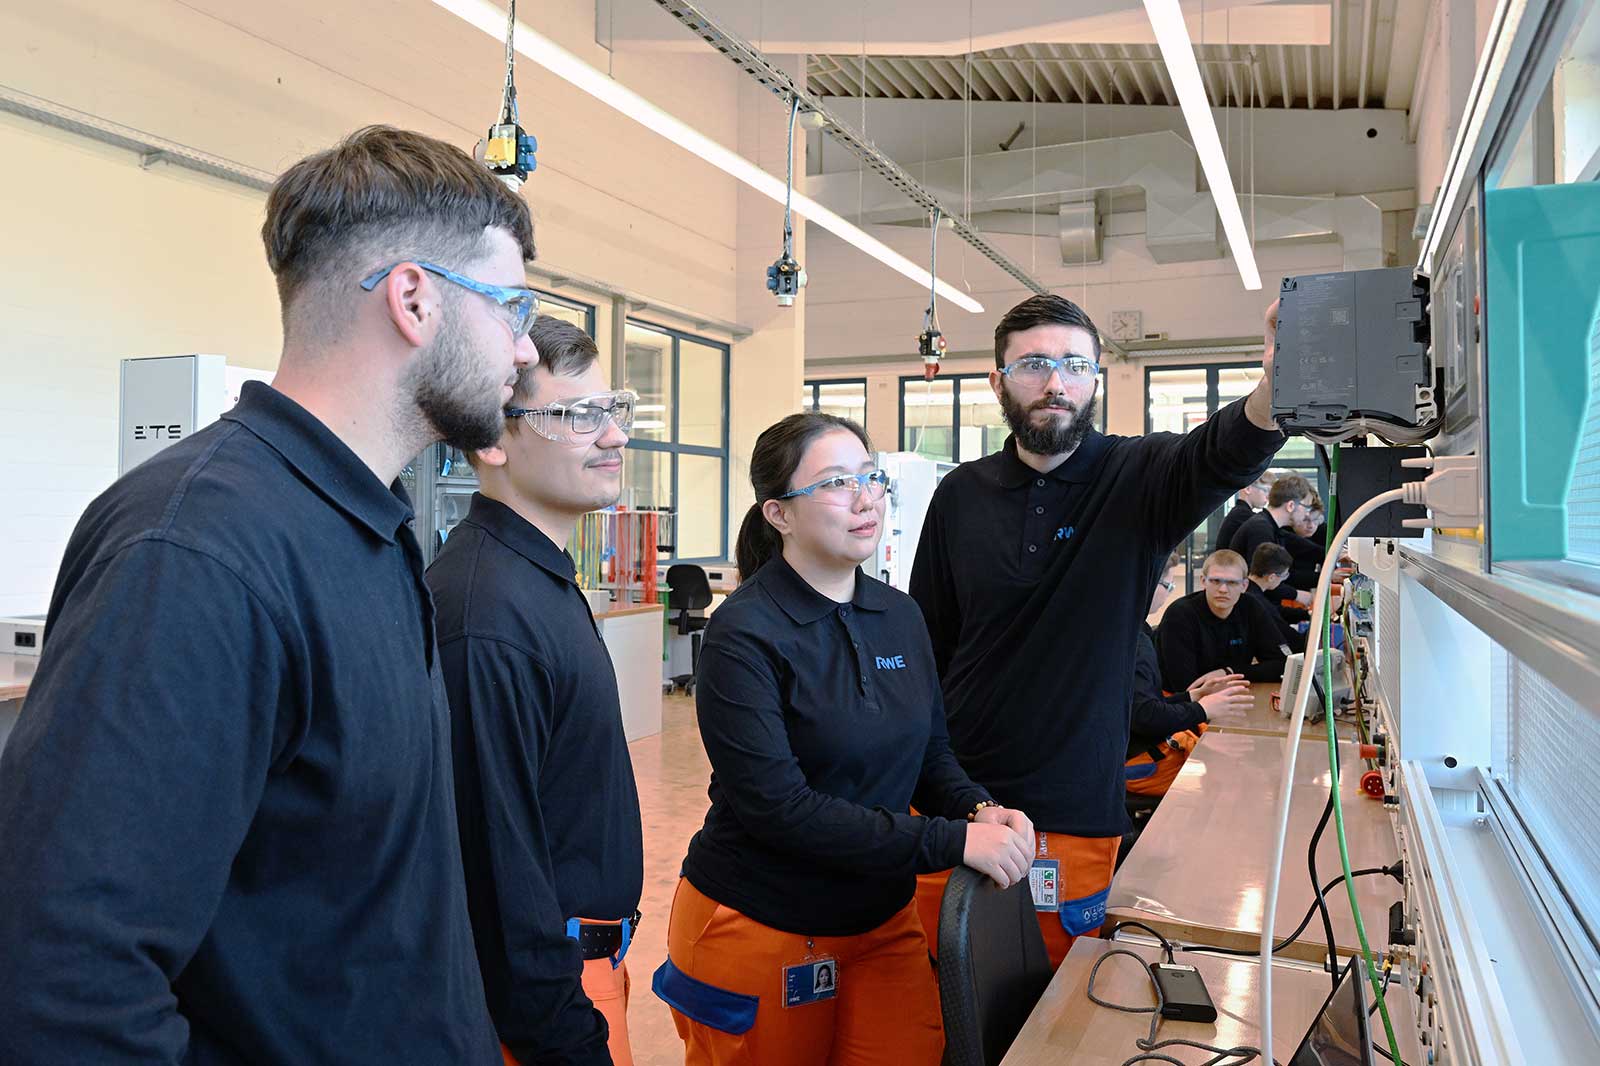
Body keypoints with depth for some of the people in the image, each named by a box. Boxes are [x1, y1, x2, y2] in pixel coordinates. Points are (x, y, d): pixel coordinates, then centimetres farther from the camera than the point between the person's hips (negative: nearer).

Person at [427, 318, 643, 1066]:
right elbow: (497, 858, -26)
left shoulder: (547, 582, 6)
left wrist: (596, 955, 17)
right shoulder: (488, 616, -26)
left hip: (582, 954, 9)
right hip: (543, 985, -9)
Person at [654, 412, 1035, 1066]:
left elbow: (929, 755, 9)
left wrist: (981, 811, -12)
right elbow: (778, 807, -24)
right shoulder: (744, 634, -19)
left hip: (884, 921, 6)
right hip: (762, 932, -5)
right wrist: (951, 841, -26)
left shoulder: (900, 617, 2)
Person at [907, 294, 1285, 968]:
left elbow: (1223, 454, -26)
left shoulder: (1137, 479, -3)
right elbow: (925, 647, 7)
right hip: (953, 806, 2)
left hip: (1074, 816, -2)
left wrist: (1276, 386, -48)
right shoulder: (962, 494, 3)